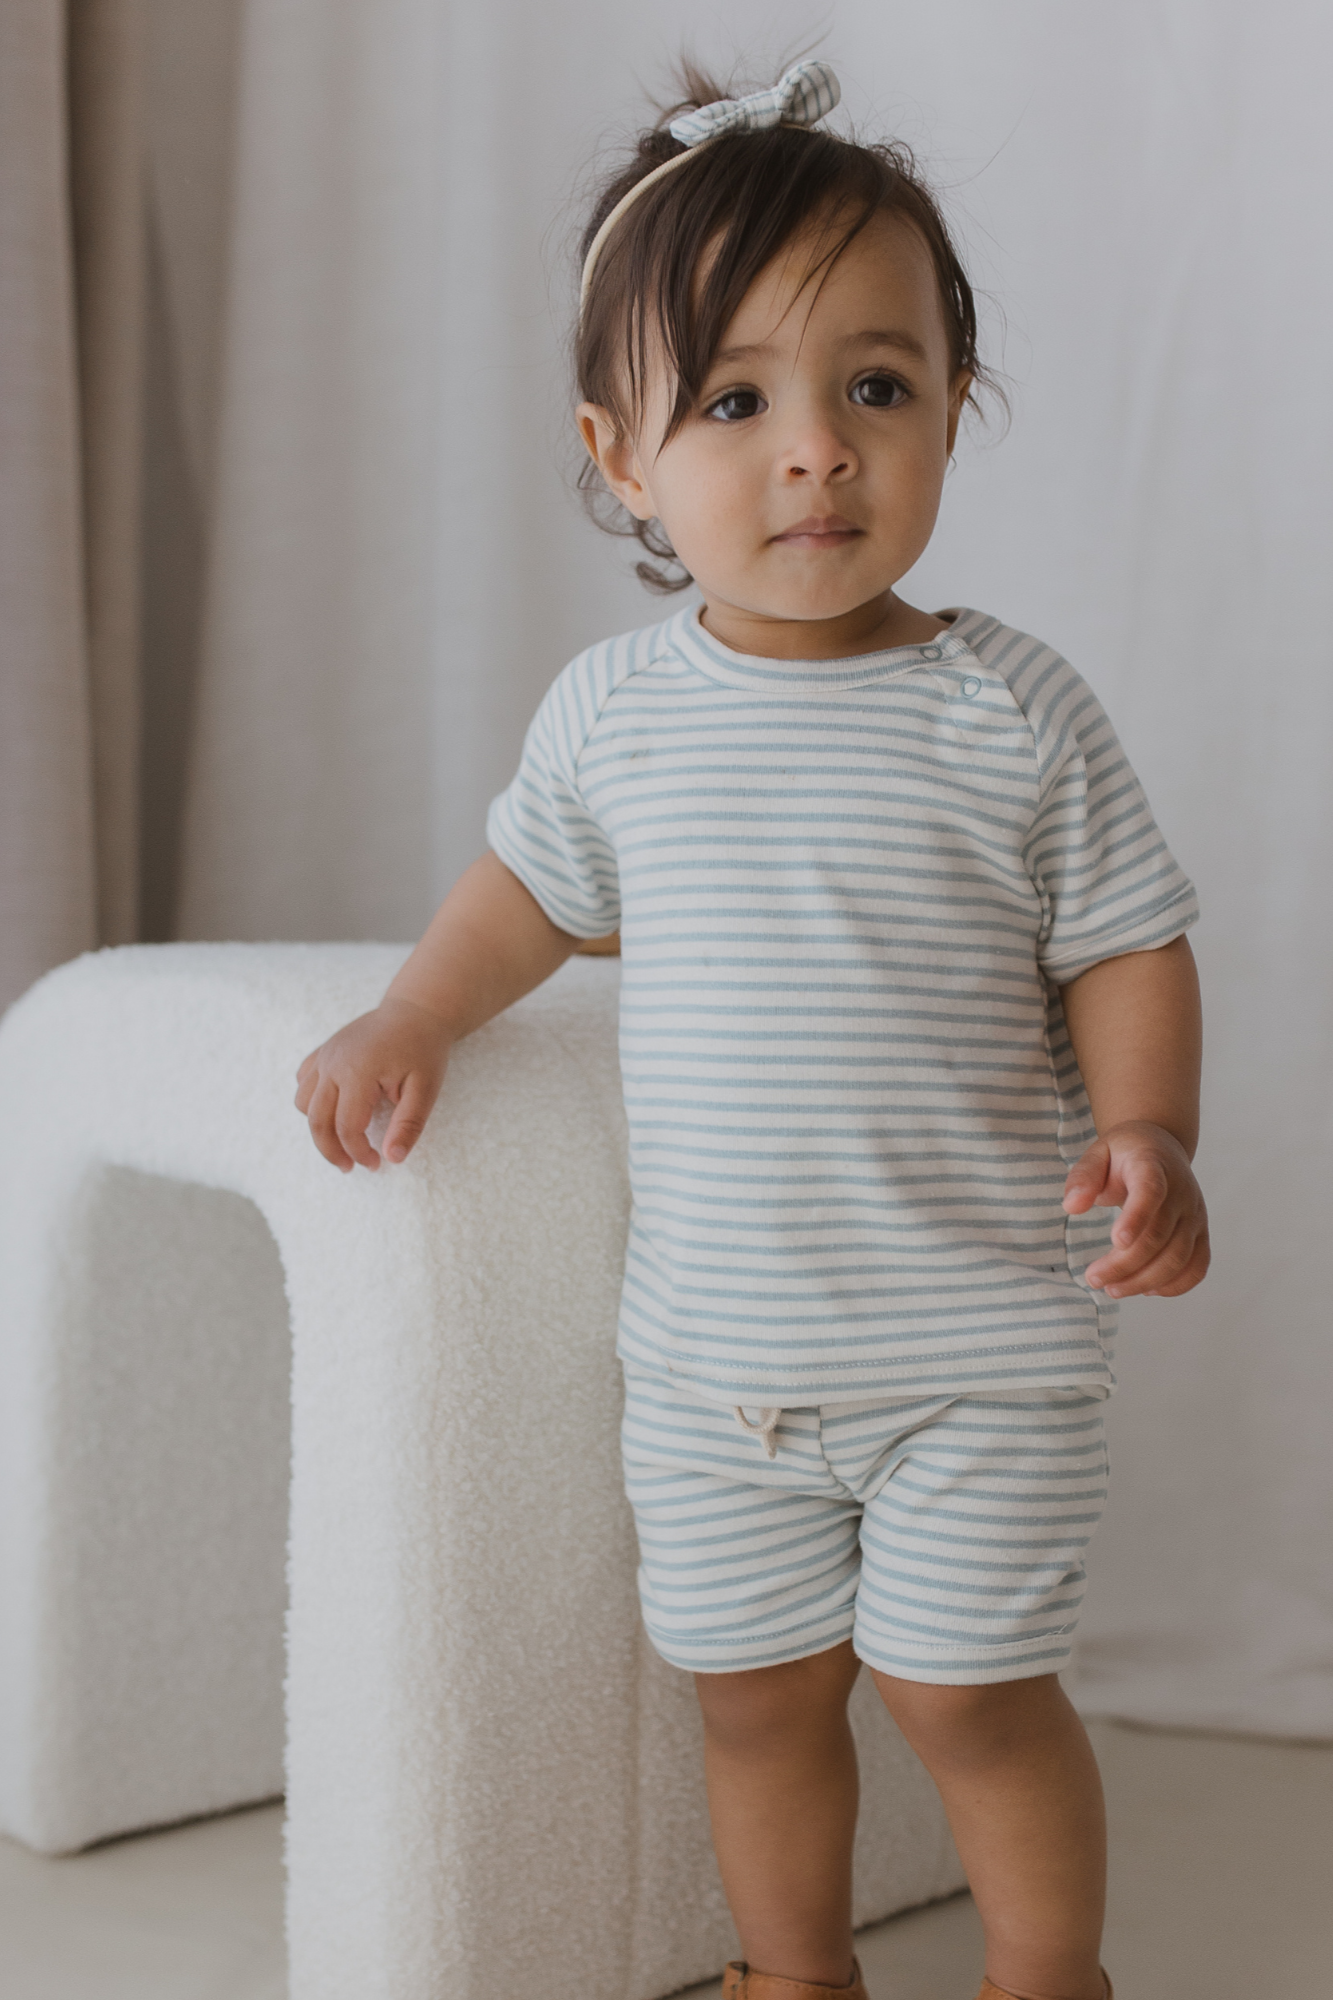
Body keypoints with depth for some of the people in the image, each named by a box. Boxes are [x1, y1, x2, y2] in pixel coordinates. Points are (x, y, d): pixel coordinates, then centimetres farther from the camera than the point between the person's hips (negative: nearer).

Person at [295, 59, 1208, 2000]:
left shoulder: (1013, 711, -10)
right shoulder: (615, 706, -1)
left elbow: (1126, 949, -4)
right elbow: (540, 880, 16)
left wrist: (1148, 1134, -20)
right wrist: (411, 1020, 5)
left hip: (981, 1344, -3)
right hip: (713, 1352, 4)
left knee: (969, 1689, 5)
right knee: (756, 1690, 15)